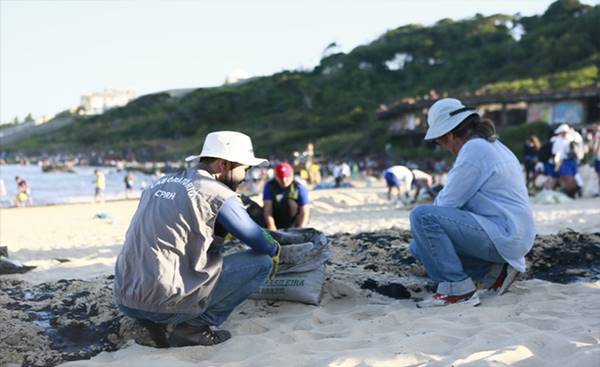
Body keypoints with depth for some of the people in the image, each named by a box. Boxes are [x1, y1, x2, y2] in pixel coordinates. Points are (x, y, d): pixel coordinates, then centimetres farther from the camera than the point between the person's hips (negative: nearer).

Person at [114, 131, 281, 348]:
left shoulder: (160, 183, 15)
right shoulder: (217, 193, -7)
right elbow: (260, 243, 1)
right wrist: (275, 250, 23)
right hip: (164, 302, -8)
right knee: (261, 262, 0)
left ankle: (160, 321, 12)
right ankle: (192, 327, -2)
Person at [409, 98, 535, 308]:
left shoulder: (474, 149, -14)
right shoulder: (492, 145, 17)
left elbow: (448, 202, -13)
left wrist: (426, 220, 7)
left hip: (503, 235, -10)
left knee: (422, 217, -20)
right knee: (420, 247, 12)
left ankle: (458, 290, -16)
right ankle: (493, 272, 8)